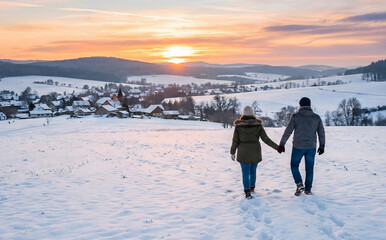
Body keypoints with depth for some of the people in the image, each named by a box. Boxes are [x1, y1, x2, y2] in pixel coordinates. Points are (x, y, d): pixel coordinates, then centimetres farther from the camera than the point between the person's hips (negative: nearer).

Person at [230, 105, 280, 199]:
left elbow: (235, 141, -4)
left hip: (243, 153, -1)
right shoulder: (258, 125, -7)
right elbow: (266, 139, -7)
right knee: (253, 171, 19)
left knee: (245, 173, 5)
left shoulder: (238, 126, -7)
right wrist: (277, 147, 2)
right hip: (255, 152, 1)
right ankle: (252, 187, 37)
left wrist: (232, 152, 8)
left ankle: (247, 192, -4)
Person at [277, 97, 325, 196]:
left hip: (298, 147, -3)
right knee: (309, 168, 13)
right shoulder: (316, 117, 4)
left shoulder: (296, 116, -6)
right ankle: (308, 190, 18)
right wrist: (322, 146, 19)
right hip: (311, 147, 3)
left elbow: (288, 131, -7)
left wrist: (281, 144, -2)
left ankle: (299, 184, -3)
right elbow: (321, 133, 8)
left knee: (294, 166, 14)